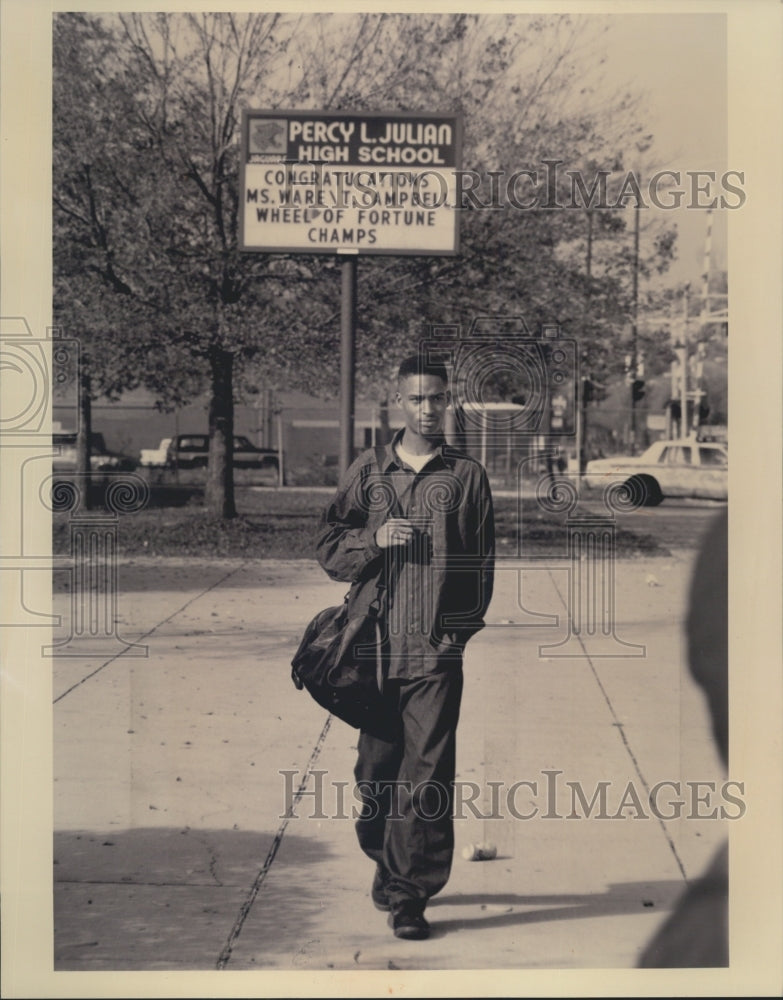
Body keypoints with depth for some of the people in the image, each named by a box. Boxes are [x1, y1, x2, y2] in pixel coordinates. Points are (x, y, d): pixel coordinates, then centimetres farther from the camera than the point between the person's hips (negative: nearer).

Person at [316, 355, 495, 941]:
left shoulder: (468, 475, 7)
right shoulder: (368, 471, 11)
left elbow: (483, 563, 6)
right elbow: (329, 549, 12)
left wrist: (465, 627, -4)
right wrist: (375, 539, -7)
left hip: (437, 649, -2)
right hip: (375, 645, 2)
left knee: (427, 775, -6)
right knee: (375, 769, 8)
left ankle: (408, 897, 0)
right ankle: (388, 868, 29)